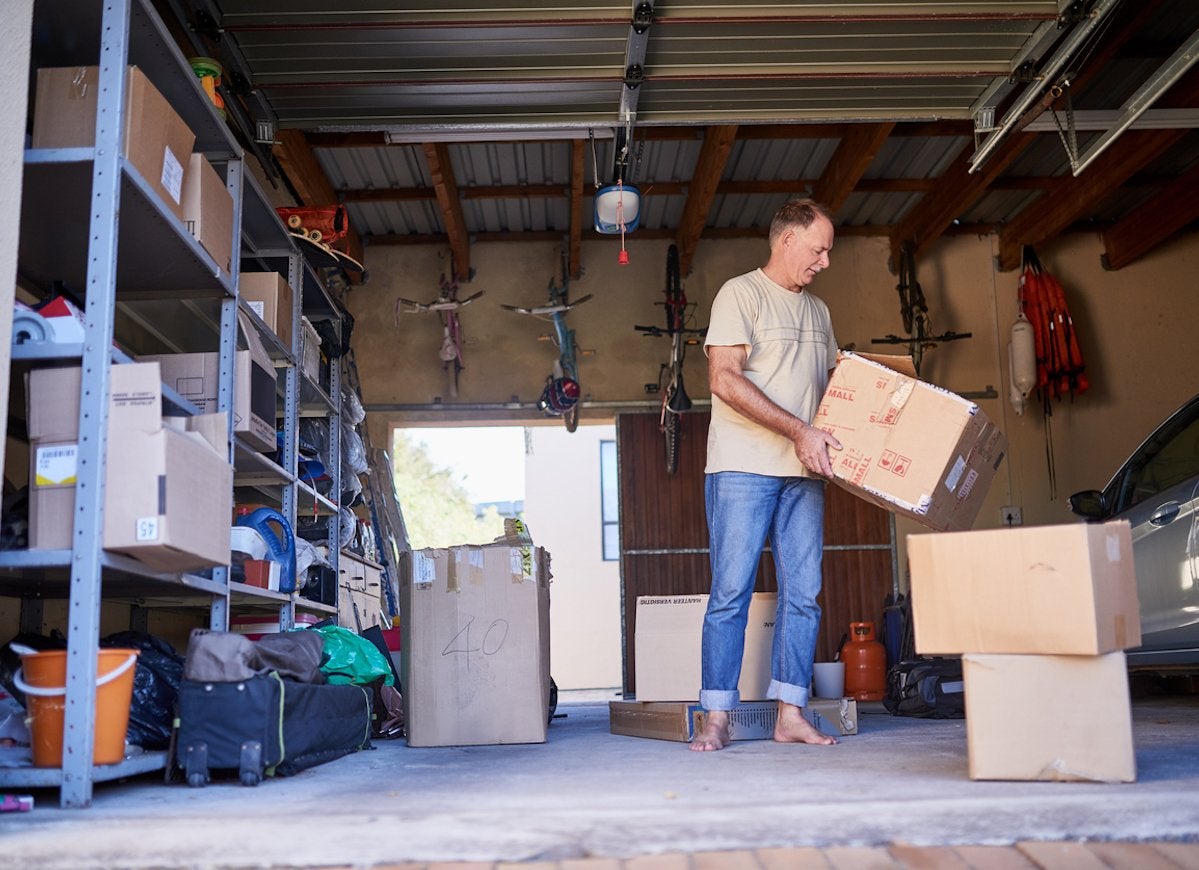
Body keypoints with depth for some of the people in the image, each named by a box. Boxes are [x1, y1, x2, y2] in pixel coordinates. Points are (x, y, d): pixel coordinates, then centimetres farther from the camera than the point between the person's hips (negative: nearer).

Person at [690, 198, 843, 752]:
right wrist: (798, 430, -17)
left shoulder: (818, 311, 21)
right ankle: (716, 718, 1)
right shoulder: (740, 294, -2)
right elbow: (725, 379, -13)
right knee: (731, 592, -5)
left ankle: (790, 715, 10)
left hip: (804, 474, 7)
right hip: (743, 466, -6)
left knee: (802, 595, 3)